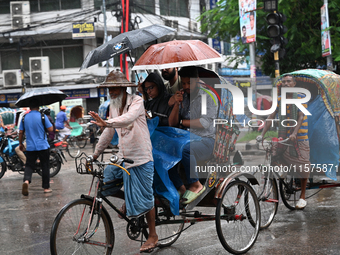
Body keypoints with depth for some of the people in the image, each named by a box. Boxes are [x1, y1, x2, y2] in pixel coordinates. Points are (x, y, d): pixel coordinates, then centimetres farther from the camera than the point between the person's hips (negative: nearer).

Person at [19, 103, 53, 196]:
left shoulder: (24, 117, 1)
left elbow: (21, 132, 6)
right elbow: (50, 129, -7)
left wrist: (20, 143, 19)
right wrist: (48, 121, 11)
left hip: (30, 147, 2)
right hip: (43, 146, -2)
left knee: (29, 165, 7)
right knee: (45, 166, 9)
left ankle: (26, 180, -22)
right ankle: (46, 187, 13)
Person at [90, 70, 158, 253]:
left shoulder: (136, 102, -15)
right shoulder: (113, 106, 6)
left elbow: (128, 118, -36)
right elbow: (109, 133, 15)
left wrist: (105, 122, -51)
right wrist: (95, 154, 17)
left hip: (140, 158, -7)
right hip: (122, 157, 7)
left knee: (144, 199, -2)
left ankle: (153, 236, 14)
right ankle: (128, 201, 20)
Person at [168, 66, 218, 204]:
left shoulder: (208, 96, 0)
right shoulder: (182, 97, 16)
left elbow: (205, 123, -12)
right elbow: (171, 123, 11)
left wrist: (182, 122, -3)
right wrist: (177, 104, -3)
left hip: (205, 140, -5)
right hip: (185, 139, 5)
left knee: (185, 149, -37)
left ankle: (195, 184, -15)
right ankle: (180, 187, -10)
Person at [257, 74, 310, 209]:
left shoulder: (301, 98, -3)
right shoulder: (279, 100, 8)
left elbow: (301, 117, -14)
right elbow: (271, 117, 2)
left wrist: (294, 133, -29)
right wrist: (262, 134, -10)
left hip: (299, 137, -3)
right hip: (283, 137, 3)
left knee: (302, 167, -1)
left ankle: (302, 197, 12)